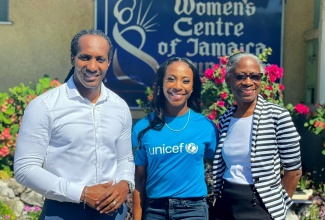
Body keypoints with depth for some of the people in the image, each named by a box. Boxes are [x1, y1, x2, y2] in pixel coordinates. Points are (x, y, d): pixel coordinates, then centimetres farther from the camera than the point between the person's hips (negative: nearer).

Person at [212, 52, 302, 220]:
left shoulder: (278, 116, -11)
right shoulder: (225, 119, 3)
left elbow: (294, 170, -7)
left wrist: (278, 205, -3)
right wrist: (221, 198, 8)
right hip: (225, 205, 4)